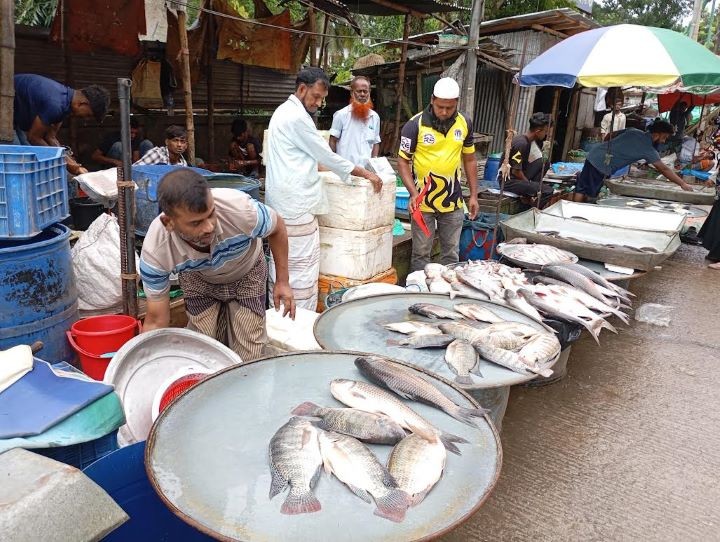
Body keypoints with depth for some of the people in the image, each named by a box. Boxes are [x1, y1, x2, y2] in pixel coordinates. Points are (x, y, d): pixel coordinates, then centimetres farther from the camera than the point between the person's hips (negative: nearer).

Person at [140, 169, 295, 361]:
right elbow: (156, 322, -21)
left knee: (247, 360, -5)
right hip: (198, 279, 1)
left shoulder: (241, 210, -41)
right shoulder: (154, 251, -35)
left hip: (247, 274, 0)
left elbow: (277, 228, -15)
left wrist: (282, 282, -10)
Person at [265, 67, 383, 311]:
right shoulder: (297, 117, -14)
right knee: (303, 273, -4)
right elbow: (326, 156, -11)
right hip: (297, 208, -11)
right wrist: (366, 174, -5)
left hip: (280, 207, 11)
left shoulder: (284, 112, 18)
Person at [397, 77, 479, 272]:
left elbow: (469, 160, 11)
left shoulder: (464, 123, 1)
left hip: (453, 203, 3)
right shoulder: (415, 125, -10)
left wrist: (474, 195, 8)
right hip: (423, 202, -3)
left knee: (451, 254, 11)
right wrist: (413, 193, -19)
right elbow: (403, 161, -6)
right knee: (421, 254, 5)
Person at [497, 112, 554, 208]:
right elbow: (516, 171, -21)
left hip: (518, 176, 9)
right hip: (508, 180, -9)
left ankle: (531, 188, 5)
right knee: (547, 191, -19)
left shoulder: (530, 140, 5)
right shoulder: (521, 144, -22)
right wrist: (529, 183, -7)